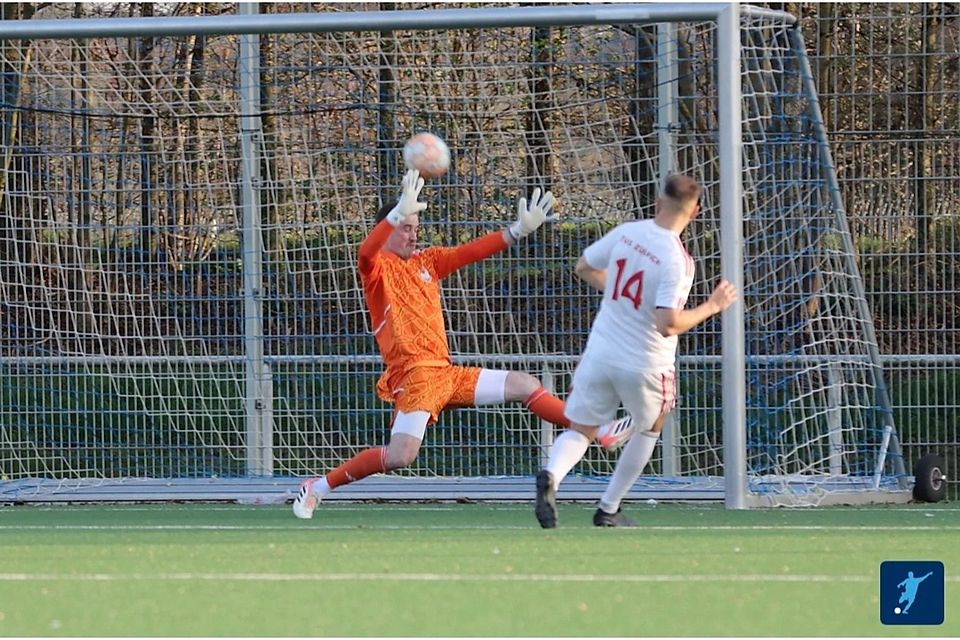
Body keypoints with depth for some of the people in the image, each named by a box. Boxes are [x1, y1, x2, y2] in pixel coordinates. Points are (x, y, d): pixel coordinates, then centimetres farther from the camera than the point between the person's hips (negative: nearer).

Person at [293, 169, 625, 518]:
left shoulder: (427, 261, 17)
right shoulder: (378, 268, -3)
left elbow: (472, 251, 16)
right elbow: (366, 253, -27)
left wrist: (520, 229, 6)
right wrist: (399, 212, -41)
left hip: (446, 372, 8)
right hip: (414, 374, -8)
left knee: (523, 384, 8)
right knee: (400, 456, -21)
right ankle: (317, 488, -8)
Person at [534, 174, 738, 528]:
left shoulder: (626, 232, -5)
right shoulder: (675, 260, -23)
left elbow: (583, 268, 10)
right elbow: (668, 324, -28)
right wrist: (712, 306, -15)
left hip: (600, 353, 4)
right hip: (644, 365, -4)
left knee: (580, 430, 13)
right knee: (649, 428, 24)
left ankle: (551, 476, -21)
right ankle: (608, 510, 25)